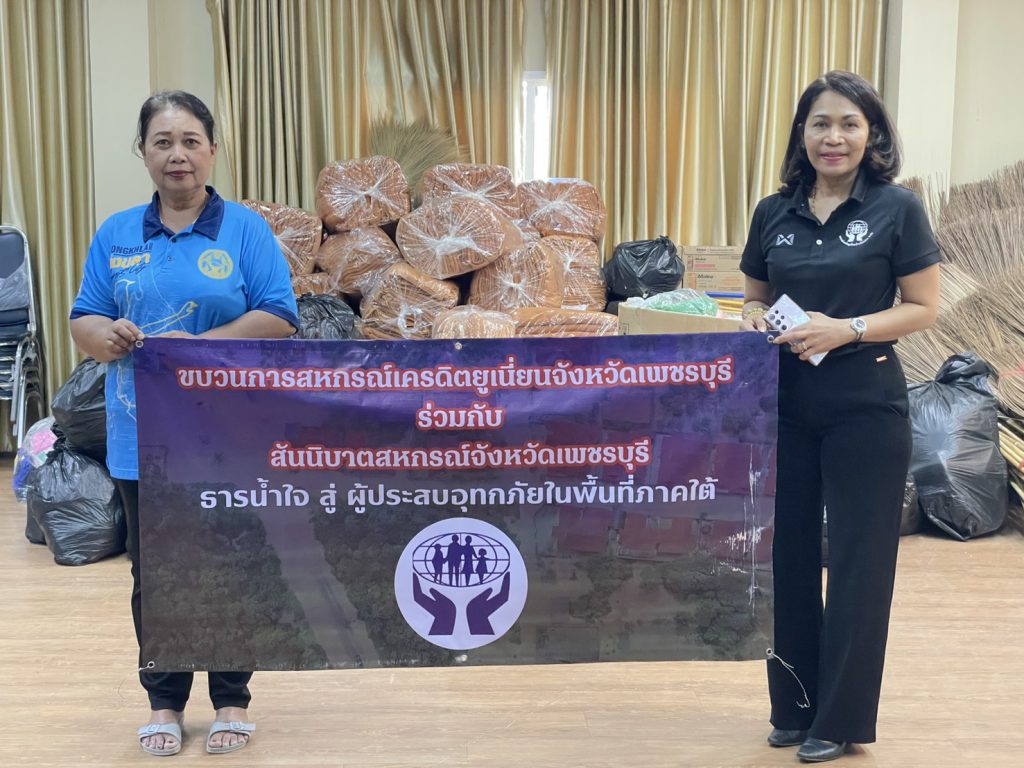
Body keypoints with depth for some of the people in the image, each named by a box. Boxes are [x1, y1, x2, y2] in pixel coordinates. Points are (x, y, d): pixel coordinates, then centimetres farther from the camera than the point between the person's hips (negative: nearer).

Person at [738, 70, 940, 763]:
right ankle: (793, 706, 26)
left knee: (857, 561, 4)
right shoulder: (775, 212, 6)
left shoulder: (896, 208, -4)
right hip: (785, 402, 4)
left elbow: (924, 307, -5)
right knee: (787, 554, 10)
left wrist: (846, 329, -18)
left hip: (865, 404, -4)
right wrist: (755, 319, -8)